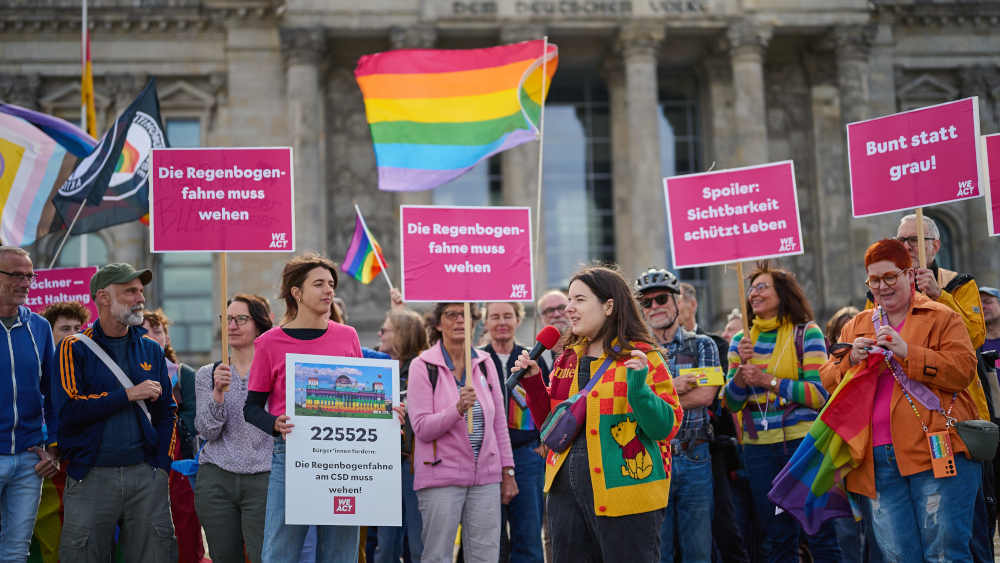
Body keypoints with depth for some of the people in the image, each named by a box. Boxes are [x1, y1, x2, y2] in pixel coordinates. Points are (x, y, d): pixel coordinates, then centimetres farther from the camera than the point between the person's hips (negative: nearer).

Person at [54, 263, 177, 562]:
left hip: (146, 473, 3)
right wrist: (129, 395, -12)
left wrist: (162, 465, 3)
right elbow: (68, 409, -12)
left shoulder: (151, 350, 12)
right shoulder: (74, 348, 1)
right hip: (91, 477, -3)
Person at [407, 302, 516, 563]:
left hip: (486, 477, 4)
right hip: (441, 477, -4)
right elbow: (421, 428, -10)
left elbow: (499, 421, 14)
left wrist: (508, 472, 11)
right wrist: (458, 409, -25)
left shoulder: (485, 363, 10)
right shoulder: (423, 366, -3)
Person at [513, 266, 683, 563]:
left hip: (624, 495, -6)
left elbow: (666, 427, -11)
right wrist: (532, 381, 5)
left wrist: (638, 387, -25)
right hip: (566, 491, 6)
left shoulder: (641, 357, -6)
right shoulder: (567, 359, 12)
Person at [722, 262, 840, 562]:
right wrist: (742, 367, -8)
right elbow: (732, 403, 8)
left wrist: (769, 381, -15)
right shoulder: (741, 341, 11)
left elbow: (820, 394, -10)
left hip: (802, 440, -4)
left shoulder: (806, 332, -2)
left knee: (819, 533, -3)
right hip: (758, 448, 4)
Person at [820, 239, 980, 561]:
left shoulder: (942, 318, 7)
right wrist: (851, 360, -6)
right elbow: (828, 381, 15)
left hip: (935, 451, -4)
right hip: (876, 460, 4)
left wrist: (906, 352, -15)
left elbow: (963, 371, -7)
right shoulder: (856, 326, 20)